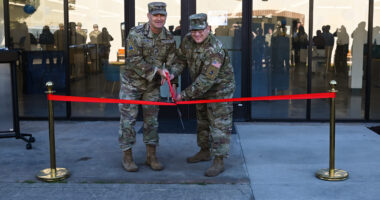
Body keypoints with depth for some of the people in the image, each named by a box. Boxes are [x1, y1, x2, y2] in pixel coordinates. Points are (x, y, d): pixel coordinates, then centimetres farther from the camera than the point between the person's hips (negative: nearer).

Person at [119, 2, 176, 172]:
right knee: (128, 120, -1)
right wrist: (157, 70, -25)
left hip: (152, 85, 4)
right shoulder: (136, 34, -19)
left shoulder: (169, 38, -3)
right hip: (132, 83, -4)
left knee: (151, 120, 8)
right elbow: (134, 61, -23)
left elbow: (172, 62, 2)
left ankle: (151, 156, 19)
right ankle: (127, 157, 12)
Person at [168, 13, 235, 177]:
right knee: (202, 120, 19)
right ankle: (205, 152, 35)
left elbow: (206, 80, -35)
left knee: (219, 124, -7)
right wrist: (172, 73, -17)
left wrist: (185, 95, -31)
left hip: (220, 88, -8)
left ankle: (219, 162, -1)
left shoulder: (214, 50, -34)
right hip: (202, 88, 8)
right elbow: (181, 59, 3)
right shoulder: (188, 40, -9)